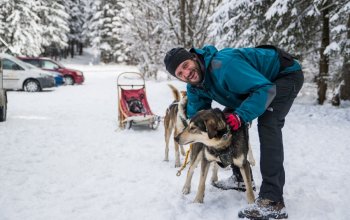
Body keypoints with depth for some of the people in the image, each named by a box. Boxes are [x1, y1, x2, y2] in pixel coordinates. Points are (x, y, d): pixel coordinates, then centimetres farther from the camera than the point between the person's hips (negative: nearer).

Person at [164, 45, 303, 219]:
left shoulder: (223, 65, -36)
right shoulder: (194, 87, -8)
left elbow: (265, 89, -36)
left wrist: (240, 115, -43)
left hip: (287, 73, -9)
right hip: (257, 81, 9)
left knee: (268, 123, -30)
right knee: (228, 118, 6)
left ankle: (272, 202, -33)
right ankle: (241, 178, 19)